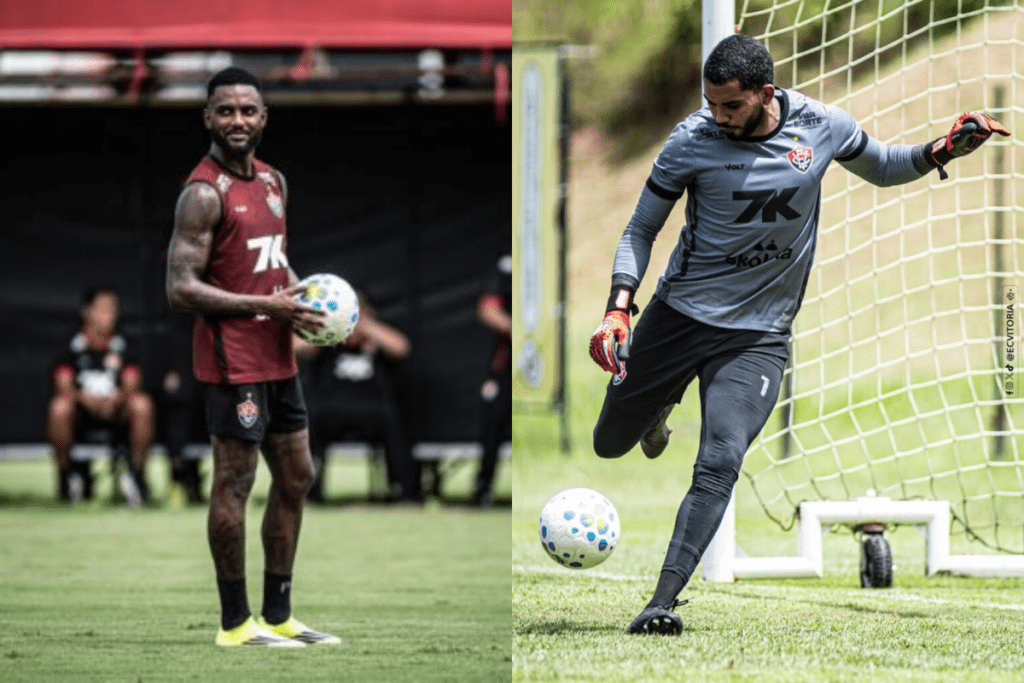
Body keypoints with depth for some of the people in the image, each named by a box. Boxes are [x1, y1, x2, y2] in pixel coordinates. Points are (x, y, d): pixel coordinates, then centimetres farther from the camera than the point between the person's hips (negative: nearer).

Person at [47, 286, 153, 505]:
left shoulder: (121, 347, 6)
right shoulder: (75, 347, 1)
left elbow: (132, 386, -3)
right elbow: (62, 388, -7)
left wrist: (117, 398, -27)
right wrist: (84, 397, -29)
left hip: (116, 412, 1)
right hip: (81, 414, -1)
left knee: (142, 403, -29)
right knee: (59, 406, -35)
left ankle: (137, 472, -16)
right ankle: (65, 473, -13)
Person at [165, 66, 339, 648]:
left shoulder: (274, 181, 12)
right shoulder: (205, 194, -15)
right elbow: (182, 288, -20)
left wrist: (302, 296, 4)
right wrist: (268, 306, -20)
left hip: (278, 356, 9)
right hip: (233, 359, -9)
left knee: (296, 478, 13)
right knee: (234, 484, -3)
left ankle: (278, 615, 22)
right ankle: (236, 622, 4)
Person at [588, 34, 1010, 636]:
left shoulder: (822, 127, -7)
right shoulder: (692, 141, -12)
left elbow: (882, 167, 14)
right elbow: (641, 230, -1)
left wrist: (942, 151, -6)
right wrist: (620, 308, -16)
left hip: (758, 336, -1)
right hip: (681, 313, 1)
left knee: (720, 464, -20)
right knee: (610, 444, 13)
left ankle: (663, 601, -21)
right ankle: (660, 406, 50)